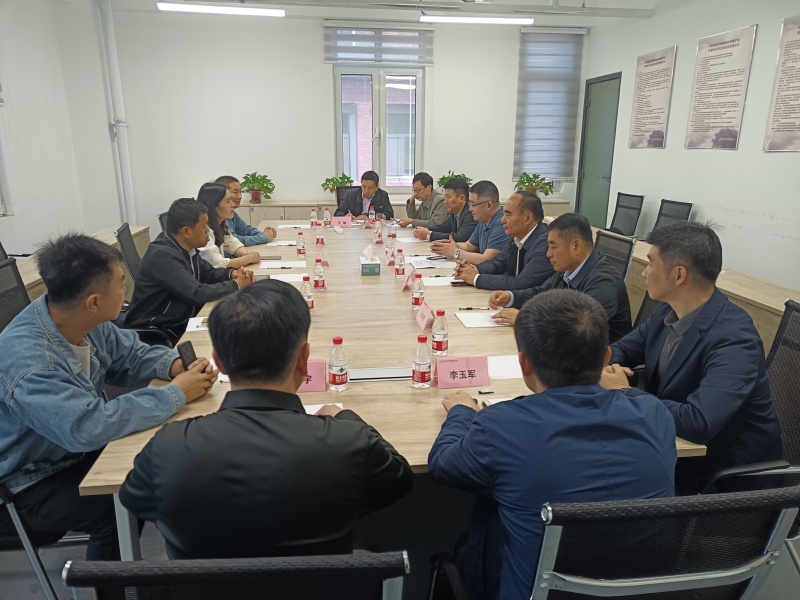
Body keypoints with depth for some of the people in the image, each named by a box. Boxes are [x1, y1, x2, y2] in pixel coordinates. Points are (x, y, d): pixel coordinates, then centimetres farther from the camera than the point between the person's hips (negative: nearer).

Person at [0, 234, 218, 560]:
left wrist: (176, 365, -17)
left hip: (76, 451, 7)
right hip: (28, 487, -7)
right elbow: (87, 427, -40)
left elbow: (129, 355, 4)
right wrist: (176, 394, -33)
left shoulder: (88, 321, -11)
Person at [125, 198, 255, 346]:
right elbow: (197, 294, -30)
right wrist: (236, 284, -16)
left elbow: (208, 274, 16)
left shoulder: (187, 248, 1)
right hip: (158, 332, -8)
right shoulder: (163, 255, -25)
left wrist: (231, 273, -5)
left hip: (182, 320, 8)